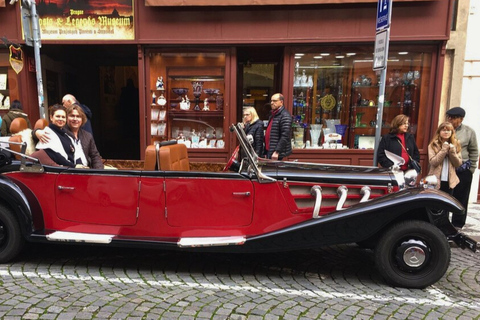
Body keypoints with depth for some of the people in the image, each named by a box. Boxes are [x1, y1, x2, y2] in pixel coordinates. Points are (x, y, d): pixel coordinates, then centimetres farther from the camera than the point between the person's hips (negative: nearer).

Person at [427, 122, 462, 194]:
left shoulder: (456, 145, 5)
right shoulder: (433, 145, -3)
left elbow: (458, 164, 1)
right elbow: (432, 162, -13)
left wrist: (452, 152, -13)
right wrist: (443, 150, -17)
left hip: (450, 181, 3)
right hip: (436, 180, -2)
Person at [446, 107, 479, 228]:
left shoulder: (469, 132, -2)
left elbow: (474, 152, 4)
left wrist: (471, 169, 0)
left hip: (463, 170, -1)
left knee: (460, 198, 9)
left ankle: (457, 225, 22)